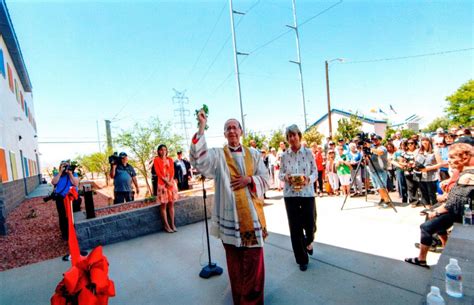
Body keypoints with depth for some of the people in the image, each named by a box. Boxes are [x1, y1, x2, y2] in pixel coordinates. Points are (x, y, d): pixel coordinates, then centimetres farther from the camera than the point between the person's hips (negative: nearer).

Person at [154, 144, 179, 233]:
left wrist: (170, 181, -11)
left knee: (171, 204, 6)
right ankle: (166, 225, 6)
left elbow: (172, 171, 5)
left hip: (171, 183, 4)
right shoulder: (156, 160, 1)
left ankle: (172, 224, 12)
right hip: (162, 183, -4)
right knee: (163, 205, -1)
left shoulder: (170, 159, 12)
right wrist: (166, 181, -14)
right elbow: (158, 172, -7)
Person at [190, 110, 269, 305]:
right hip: (230, 215, -1)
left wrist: (249, 180, -13)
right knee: (234, 259, 11)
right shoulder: (217, 155, 1)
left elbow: (265, 180, 7)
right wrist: (201, 127, -24)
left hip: (252, 213, 2)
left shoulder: (254, 154, 9)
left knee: (254, 259, 9)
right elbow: (199, 158, -20)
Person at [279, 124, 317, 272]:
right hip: (290, 194, 1)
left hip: (307, 193, -1)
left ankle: (308, 242, 45)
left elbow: (315, 172, 0)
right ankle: (302, 259, 24)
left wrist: (308, 179, -20)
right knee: (295, 227, 5)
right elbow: (281, 173, 6)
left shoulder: (308, 153, -2)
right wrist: (285, 177, -16)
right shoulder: (284, 155, 1)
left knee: (310, 224, 6)